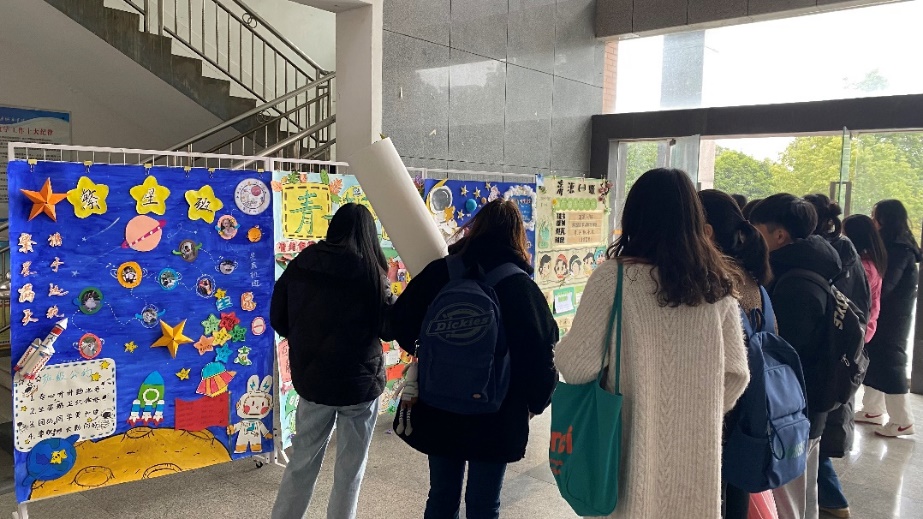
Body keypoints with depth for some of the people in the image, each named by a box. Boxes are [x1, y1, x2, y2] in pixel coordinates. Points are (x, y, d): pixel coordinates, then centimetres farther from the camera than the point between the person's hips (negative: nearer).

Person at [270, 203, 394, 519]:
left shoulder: (301, 264, -2)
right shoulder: (370, 272, -14)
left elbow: (278, 319, 7)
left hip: (310, 377, 4)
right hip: (359, 381, -3)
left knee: (302, 461, 19)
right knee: (350, 468, 13)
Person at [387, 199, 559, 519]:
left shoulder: (440, 272, -7)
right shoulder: (521, 286, -14)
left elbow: (400, 322, 0)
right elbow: (542, 355, -14)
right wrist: (536, 403, 3)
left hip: (439, 409, 3)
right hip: (497, 417, -2)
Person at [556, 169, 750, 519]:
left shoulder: (615, 277, -14)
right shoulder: (716, 282, -1)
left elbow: (578, 366, -15)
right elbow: (736, 374, 5)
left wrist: (563, 350, 6)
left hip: (635, 447, -3)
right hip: (698, 452, 4)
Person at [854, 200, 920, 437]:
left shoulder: (899, 250, -19)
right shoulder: (895, 246, 10)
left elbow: (883, 285, -23)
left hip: (890, 317, -9)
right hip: (885, 314, 9)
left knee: (888, 361, -3)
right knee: (874, 358, 13)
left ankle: (902, 420, 8)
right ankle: (873, 410, 22)